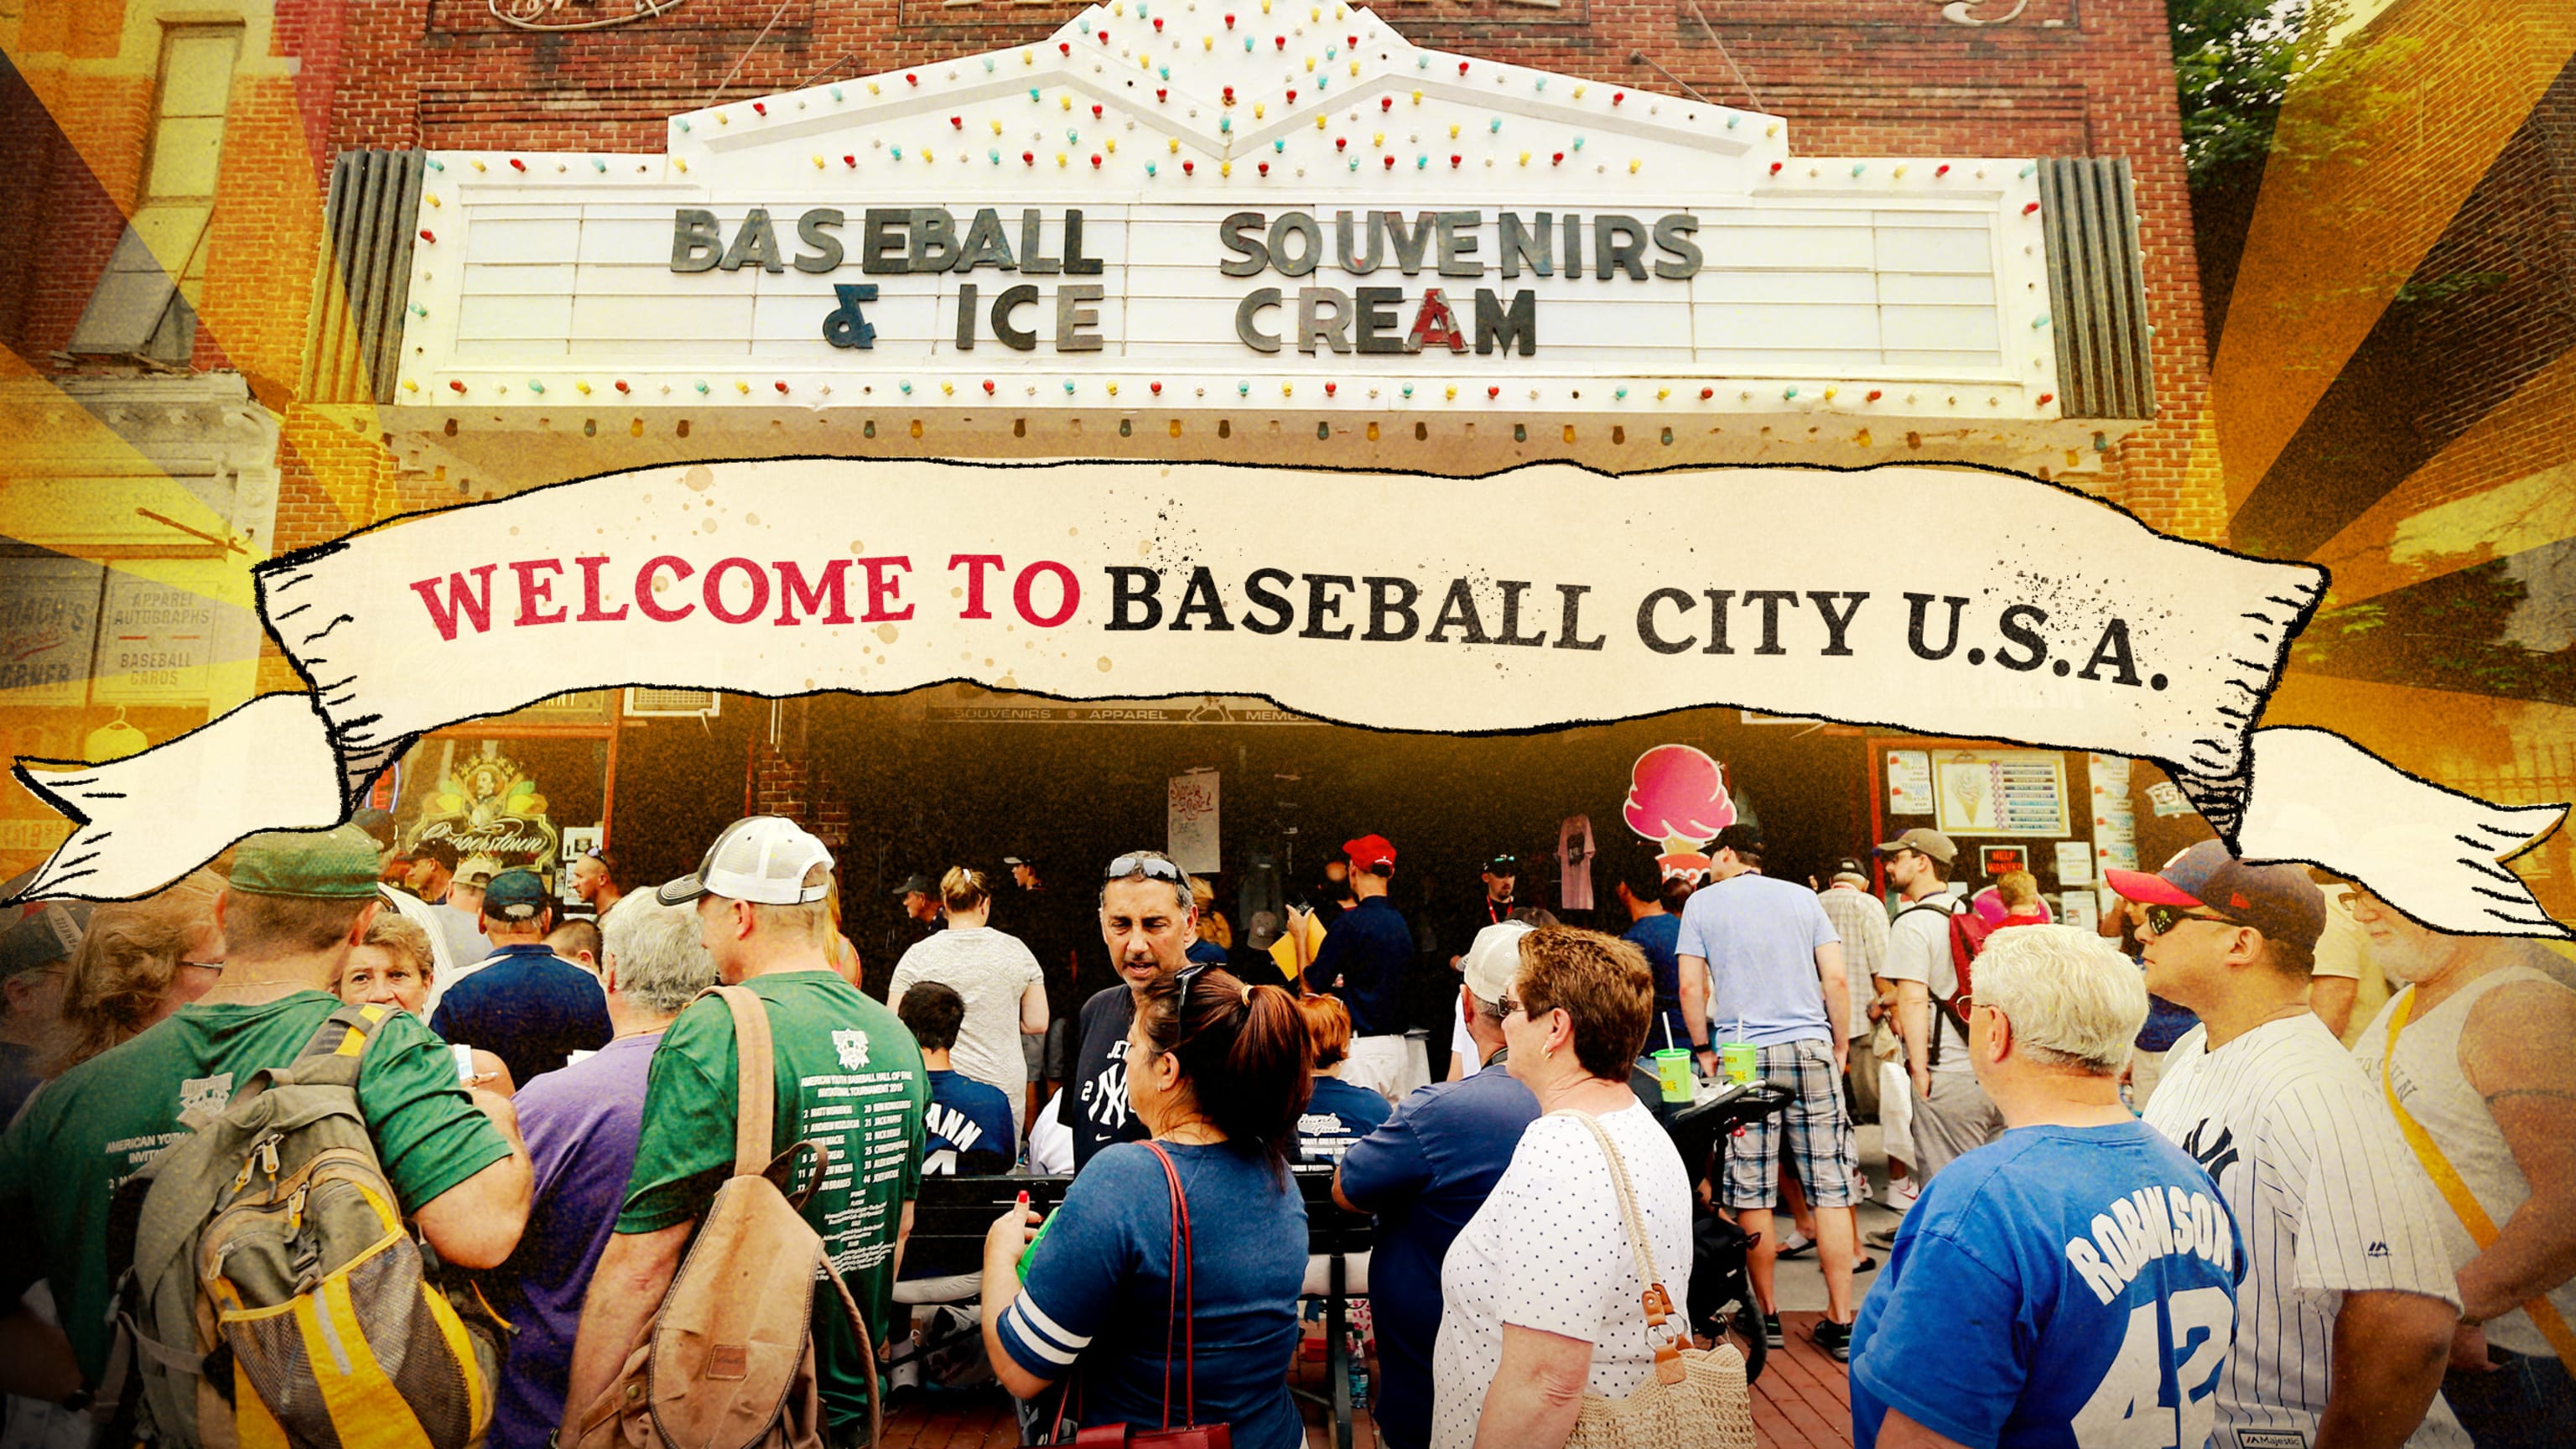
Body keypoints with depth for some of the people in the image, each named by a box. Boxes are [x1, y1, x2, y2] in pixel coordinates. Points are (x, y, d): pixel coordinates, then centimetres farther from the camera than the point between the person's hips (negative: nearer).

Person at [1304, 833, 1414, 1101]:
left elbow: (1312, 985, -9)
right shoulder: (1401, 922, 8)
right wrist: (1339, 989, 30)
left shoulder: (1350, 922, -15)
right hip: (1396, 1045, 8)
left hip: (1361, 1047, -8)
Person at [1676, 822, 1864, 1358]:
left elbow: (1691, 985, -1)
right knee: (1830, 1189, 4)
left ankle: (1767, 1313, 13)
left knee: (1751, 1193, 5)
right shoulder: (1802, 897, 10)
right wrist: (1840, 1044, 12)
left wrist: (1703, 1050, 7)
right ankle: (1840, 1320, 7)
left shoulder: (1702, 902, 4)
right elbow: (1836, 978, 4)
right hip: (1811, 1049, 2)